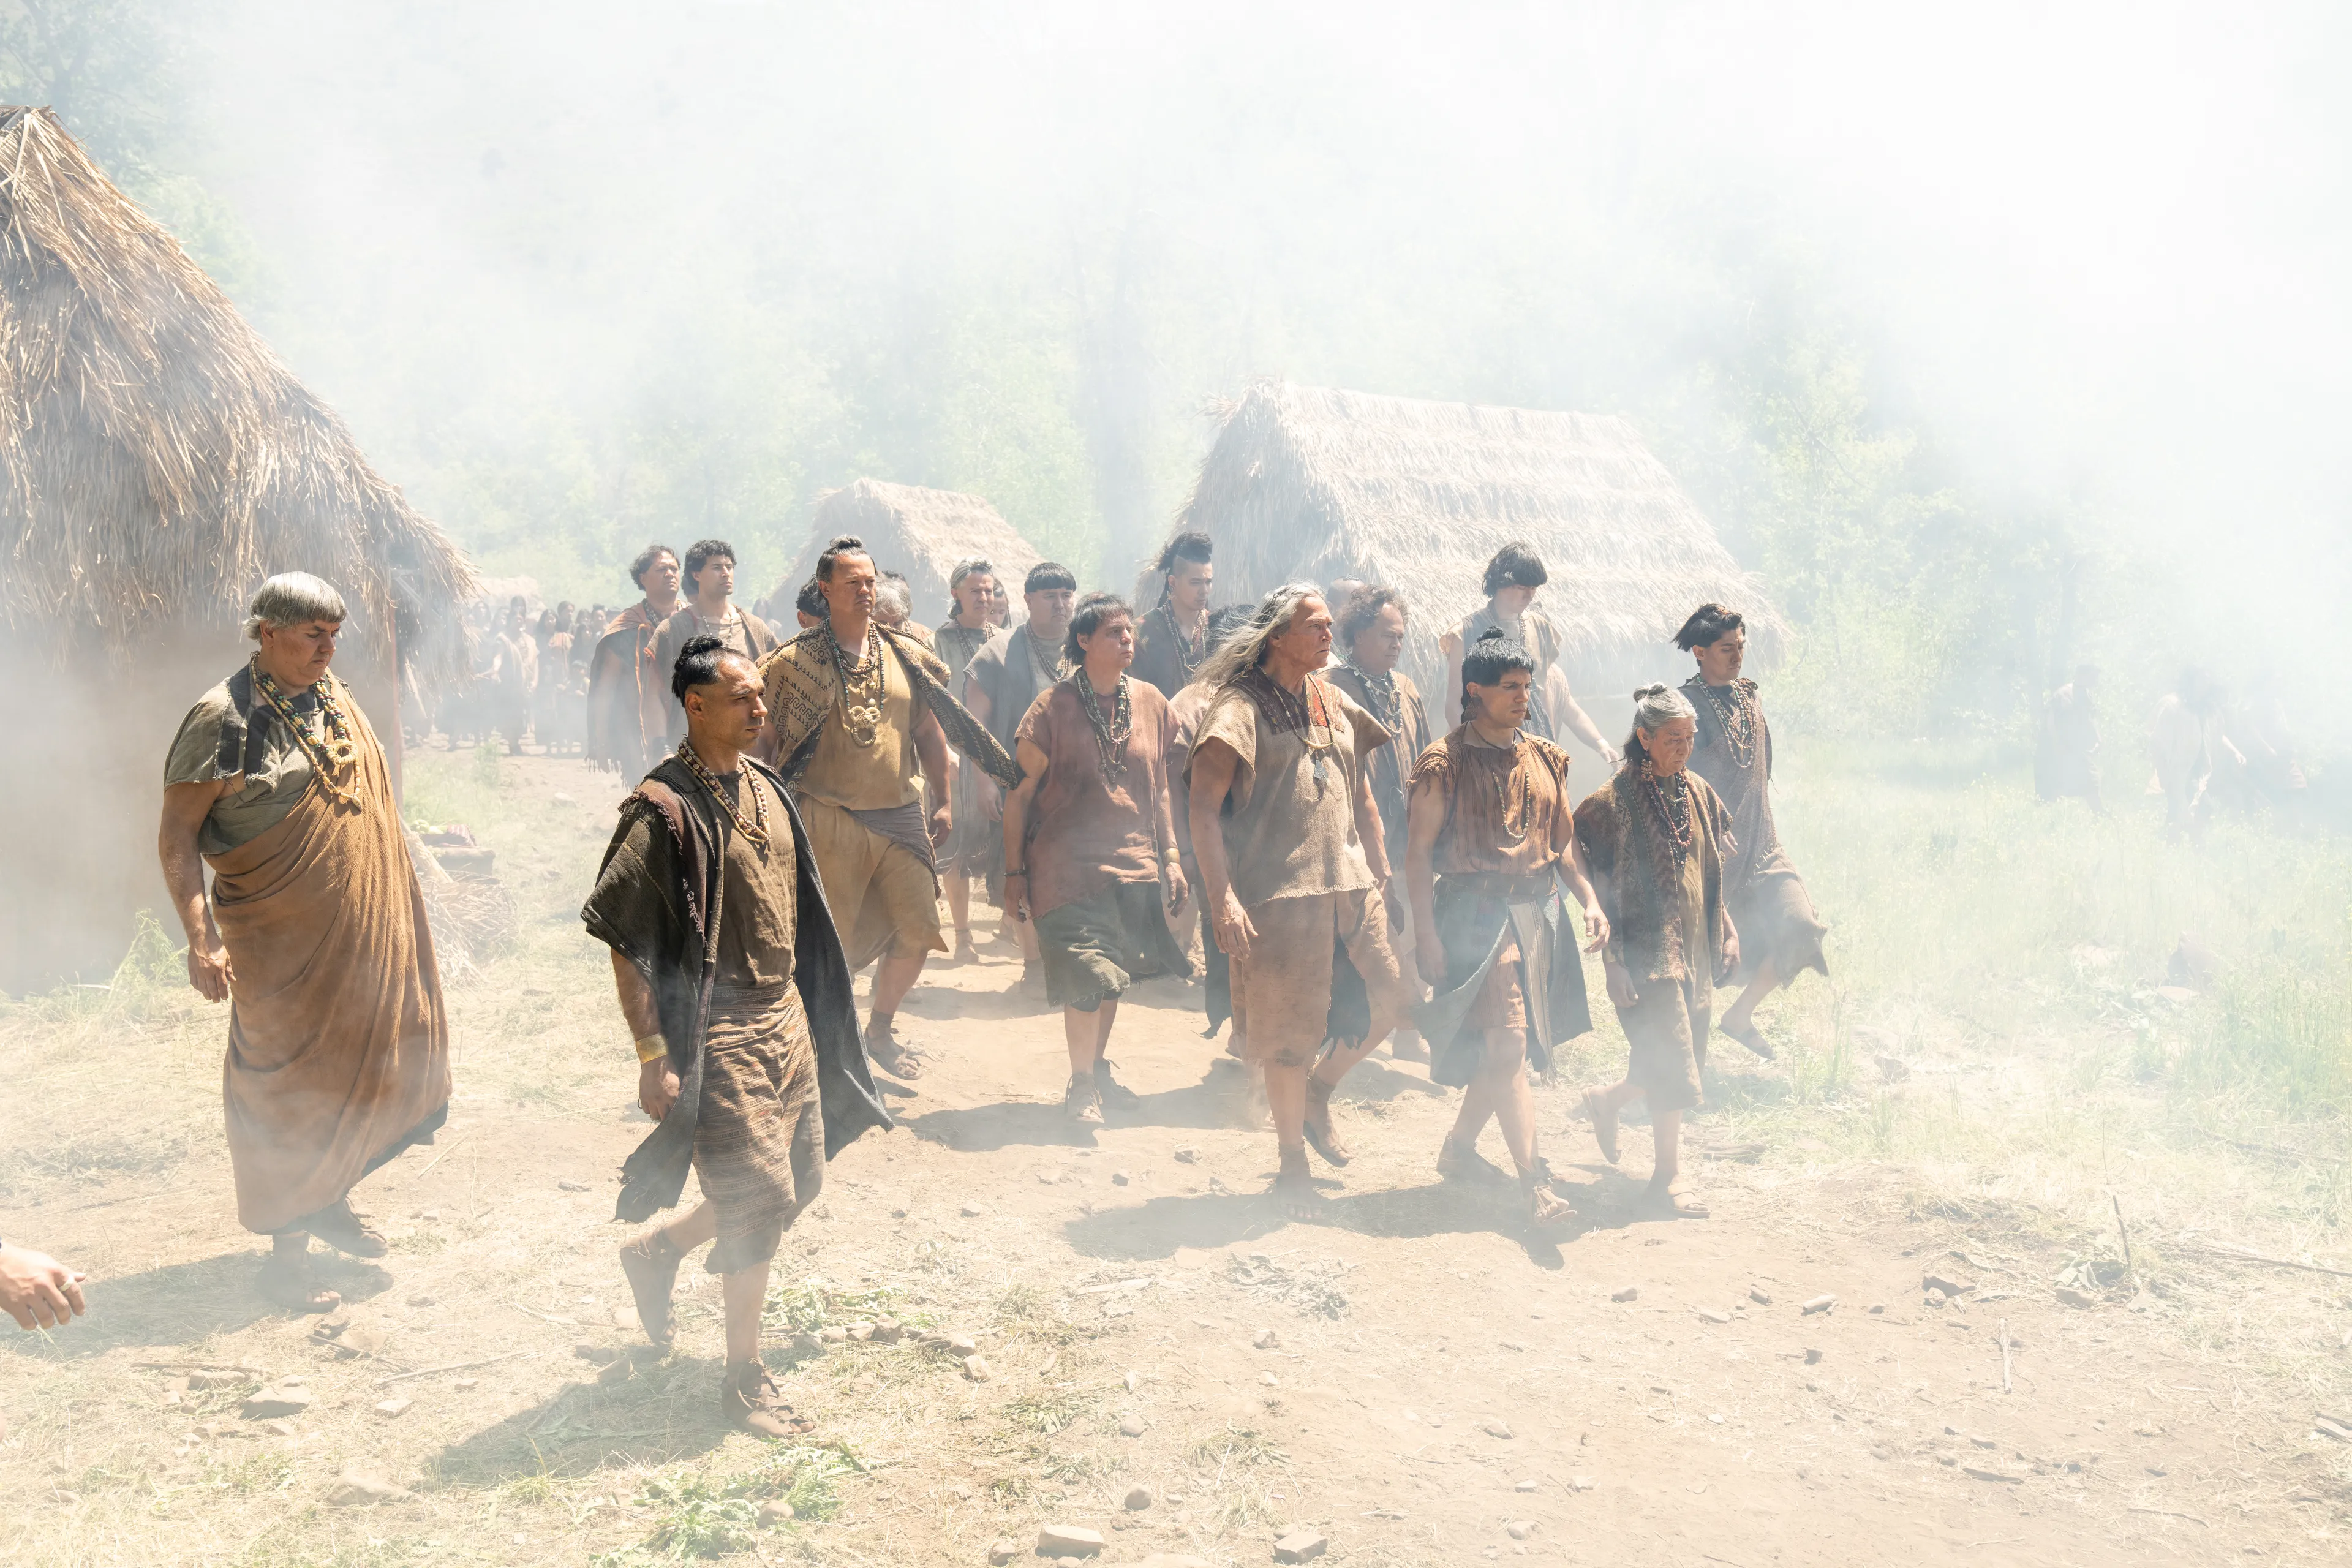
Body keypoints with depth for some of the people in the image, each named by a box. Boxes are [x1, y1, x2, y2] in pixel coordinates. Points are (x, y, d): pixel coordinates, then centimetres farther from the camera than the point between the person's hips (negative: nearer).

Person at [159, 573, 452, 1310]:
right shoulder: (225, 718, -15)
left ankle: (330, 1201, 36)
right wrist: (201, 938, -23)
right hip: (282, 939, -7)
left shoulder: (335, 699, 7)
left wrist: (395, 908, 19)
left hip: (358, 931, 7)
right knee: (288, 1088, 1)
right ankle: (286, 1249, 13)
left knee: (358, 1067, 17)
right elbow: (176, 836, -15)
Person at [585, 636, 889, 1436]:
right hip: (718, 1031, -8)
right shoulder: (664, 809, -17)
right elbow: (626, 947, -16)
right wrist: (653, 1057, -18)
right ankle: (744, 1381, 15)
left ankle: (657, 1249, 39)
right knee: (760, 1203, -3)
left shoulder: (765, 788, 8)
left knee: (799, 1179, 16)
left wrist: (810, 1011, 19)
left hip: (785, 1014, 8)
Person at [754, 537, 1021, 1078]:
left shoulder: (906, 656, 8)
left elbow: (930, 731, 16)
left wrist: (943, 802, 13)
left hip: (900, 815, 4)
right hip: (830, 820, -4)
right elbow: (768, 740, 0)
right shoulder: (796, 661, -3)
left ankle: (881, 1029, 27)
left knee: (918, 931, 4)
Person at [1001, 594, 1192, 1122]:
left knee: (1115, 974, 11)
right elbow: (1019, 794, -4)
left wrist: (1170, 856, 11)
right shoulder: (1053, 708, -8)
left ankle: (1098, 1069, 29)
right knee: (1088, 974, -11)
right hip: (1069, 864, -5)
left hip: (1134, 863, 5)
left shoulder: (1151, 703, 5)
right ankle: (1080, 1085, 4)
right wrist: (1014, 874, -5)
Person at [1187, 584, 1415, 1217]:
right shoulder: (1240, 708, -8)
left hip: (1349, 883, 6)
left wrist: (1379, 875, 16)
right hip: (1280, 892, -6)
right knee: (1290, 1034, 1)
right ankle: (1292, 1165, 19)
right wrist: (1223, 899, -22)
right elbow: (1205, 809, -14)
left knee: (1391, 997, 3)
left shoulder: (1335, 704, 13)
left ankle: (1319, 1094, 27)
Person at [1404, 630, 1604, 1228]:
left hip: (1539, 913, 7)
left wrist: (1591, 901, 3)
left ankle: (1459, 1147, 32)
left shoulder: (1545, 759, 12)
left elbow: (1564, 839, 17)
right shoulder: (1444, 763, -6)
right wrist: (1427, 933, -12)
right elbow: (1419, 849, -7)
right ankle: (1534, 1183, -15)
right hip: (1476, 915, -6)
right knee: (1507, 1043, -14)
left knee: (1505, 1048, 12)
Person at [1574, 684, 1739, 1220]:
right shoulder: (1613, 802, -12)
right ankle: (1668, 1177, 5)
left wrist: (1727, 932, 13)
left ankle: (1607, 1101, 39)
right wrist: (1614, 959, -15)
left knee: (1684, 1064, 13)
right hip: (1647, 952, -7)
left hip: (1694, 950, 7)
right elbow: (1593, 881, -12)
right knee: (1673, 1063, -8)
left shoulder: (1698, 793, 7)